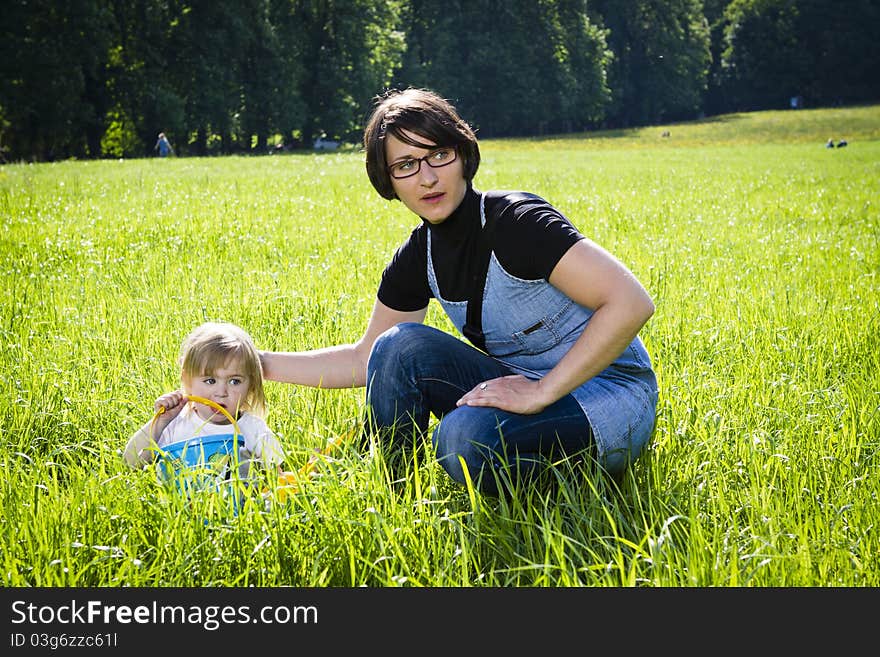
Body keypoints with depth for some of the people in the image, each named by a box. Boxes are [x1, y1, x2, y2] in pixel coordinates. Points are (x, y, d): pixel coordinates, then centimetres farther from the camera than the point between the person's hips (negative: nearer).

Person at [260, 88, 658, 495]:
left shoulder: (516, 221, -19)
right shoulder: (418, 256, 3)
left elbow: (632, 303, -26)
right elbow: (367, 361, 15)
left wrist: (541, 392, -26)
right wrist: (262, 364, 8)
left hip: (610, 394, -7)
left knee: (466, 437, -33)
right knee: (401, 344, -12)